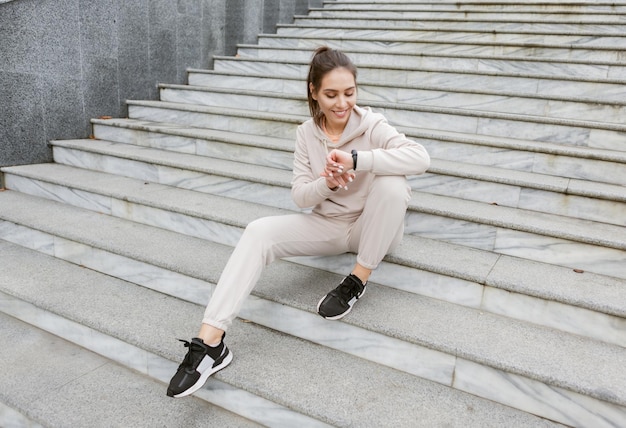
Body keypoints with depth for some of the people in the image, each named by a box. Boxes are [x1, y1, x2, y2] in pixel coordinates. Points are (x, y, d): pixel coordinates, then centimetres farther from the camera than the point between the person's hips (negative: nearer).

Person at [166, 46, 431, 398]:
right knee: (259, 232, -22)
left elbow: (421, 158, -30)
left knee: (392, 183, -33)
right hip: (327, 226, 3)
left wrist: (355, 159, -38)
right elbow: (301, 197, -4)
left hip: (372, 229, -2)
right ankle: (211, 342, -28)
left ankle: (358, 280, -17)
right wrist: (327, 183, -27)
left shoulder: (372, 125, -13)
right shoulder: (307, 134, -1)